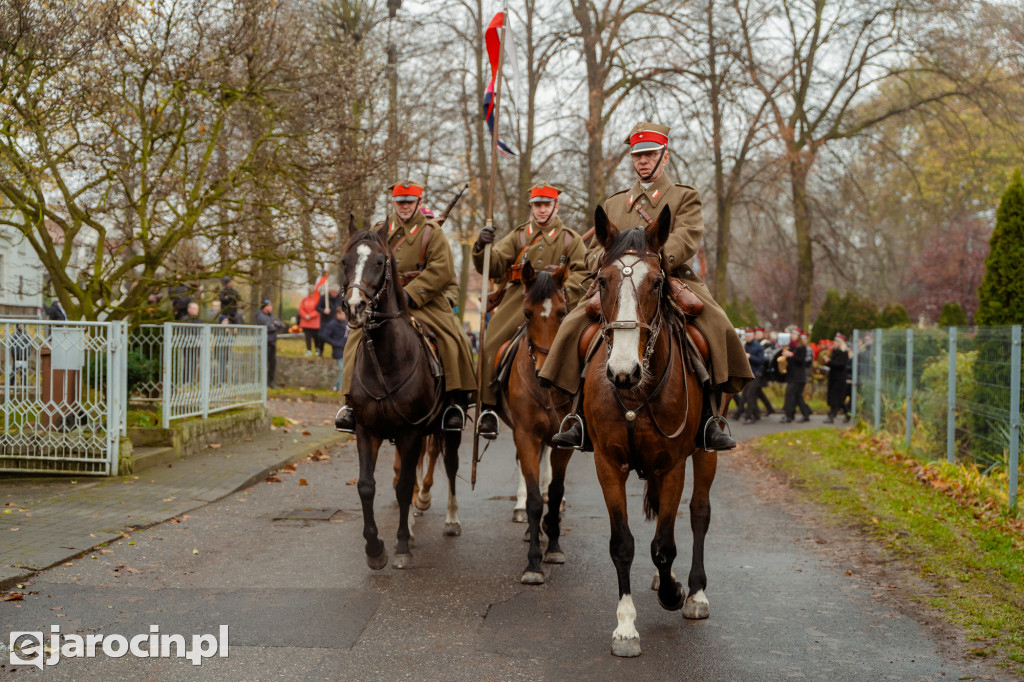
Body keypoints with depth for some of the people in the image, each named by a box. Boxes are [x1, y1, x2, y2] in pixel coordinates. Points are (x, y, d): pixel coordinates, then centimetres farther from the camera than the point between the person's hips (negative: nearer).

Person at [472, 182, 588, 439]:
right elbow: (494, 265, 9)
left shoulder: (570, 239, 15)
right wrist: (482, 247, -12)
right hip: (518, 299, 1)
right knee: (491, 345, -14)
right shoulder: (518, 236, 17)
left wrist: (564, 293, -12)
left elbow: (582, 272, 6)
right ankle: (489, 408, -6)